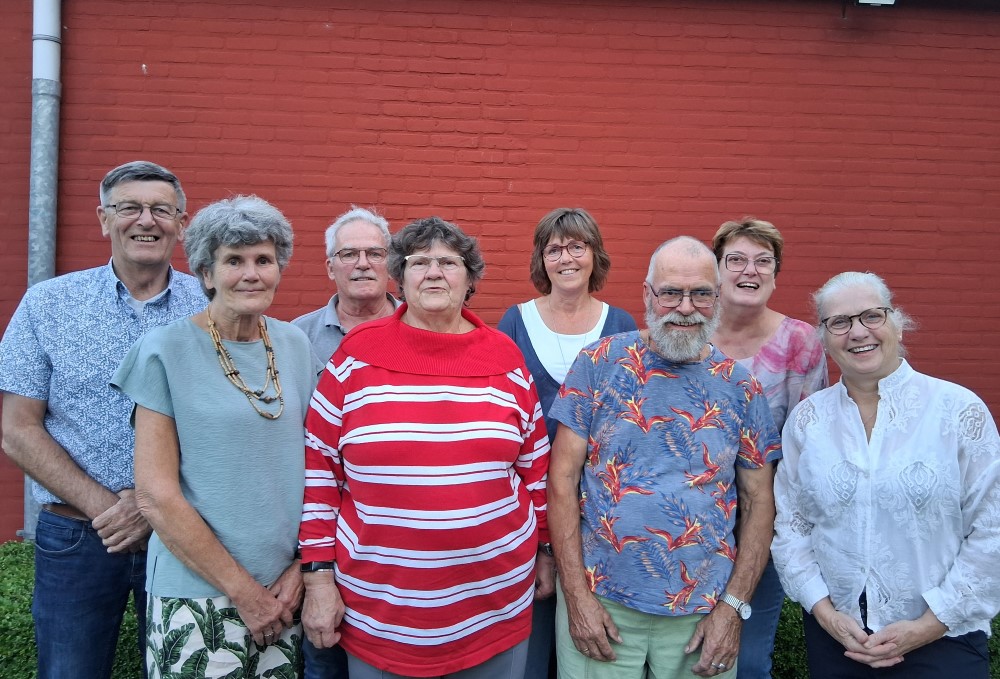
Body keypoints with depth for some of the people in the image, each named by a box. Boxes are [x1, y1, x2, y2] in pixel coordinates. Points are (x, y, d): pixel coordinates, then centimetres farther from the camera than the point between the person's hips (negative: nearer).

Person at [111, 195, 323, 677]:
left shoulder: (295, 346, 3)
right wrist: (243, 591, -10)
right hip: (199, 598, -4)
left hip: (287, 592, 4)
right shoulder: (166, 351, -9)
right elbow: (155, 495, -11)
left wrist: (300, 567, -2)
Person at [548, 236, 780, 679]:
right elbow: (562, 480, -7)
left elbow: (758, 501, 3)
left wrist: (733, 607, -4)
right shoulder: (600, 363, -6)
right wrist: (577, 595, -10)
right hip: (600, 605, -1)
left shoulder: (740, 387, 0)